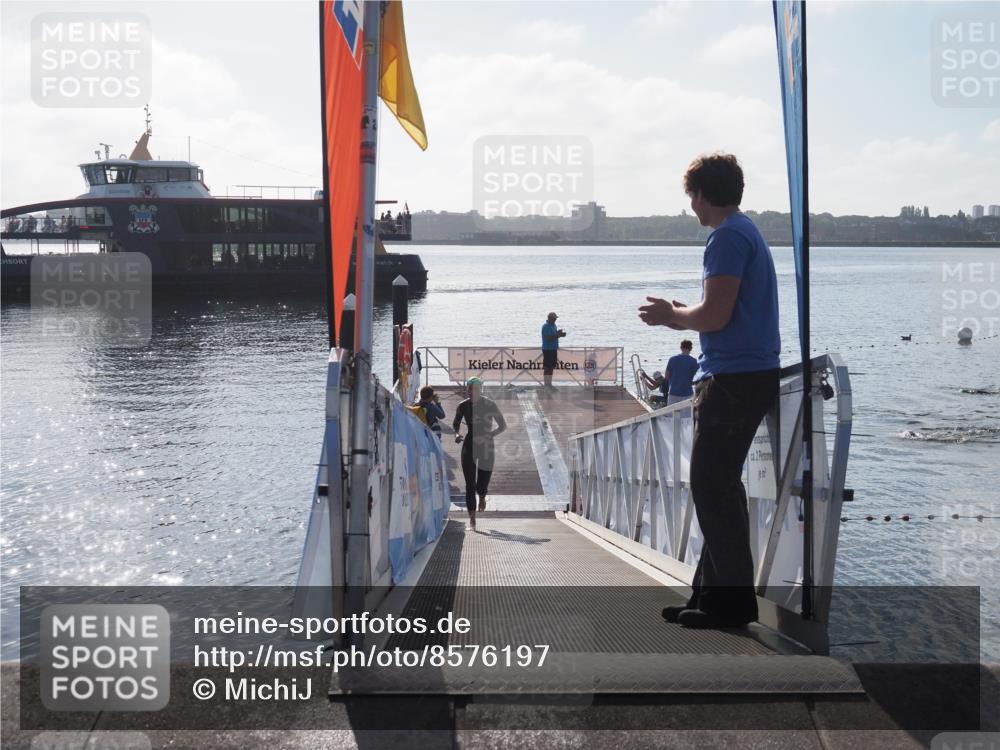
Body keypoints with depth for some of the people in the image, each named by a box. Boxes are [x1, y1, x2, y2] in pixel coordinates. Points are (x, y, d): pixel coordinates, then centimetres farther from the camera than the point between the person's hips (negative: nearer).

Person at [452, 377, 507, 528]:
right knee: (470, 483, -5)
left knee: (483, 482, 0)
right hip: (469, 446, 1)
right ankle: (472, 518, -1)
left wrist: (488, 436, -17)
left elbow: (503, 426, -3)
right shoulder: (463, 406, -1)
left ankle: (482, 496, 39)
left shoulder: (490, 405, -7)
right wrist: (457, 435, -9)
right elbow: (456, 424, 12)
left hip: (486, 446, -1)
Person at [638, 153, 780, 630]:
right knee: (720, 487, 14)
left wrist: (671, 315, -3)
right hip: (751, 374, 10)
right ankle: (712, 592, 20)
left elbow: (715, 316, -20)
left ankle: (732, 601, -2)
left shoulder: (727, 237, -13)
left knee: (712, 488, -6)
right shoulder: (748, 232, 19)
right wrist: (678, 315, 20)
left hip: (733, 377, -10)